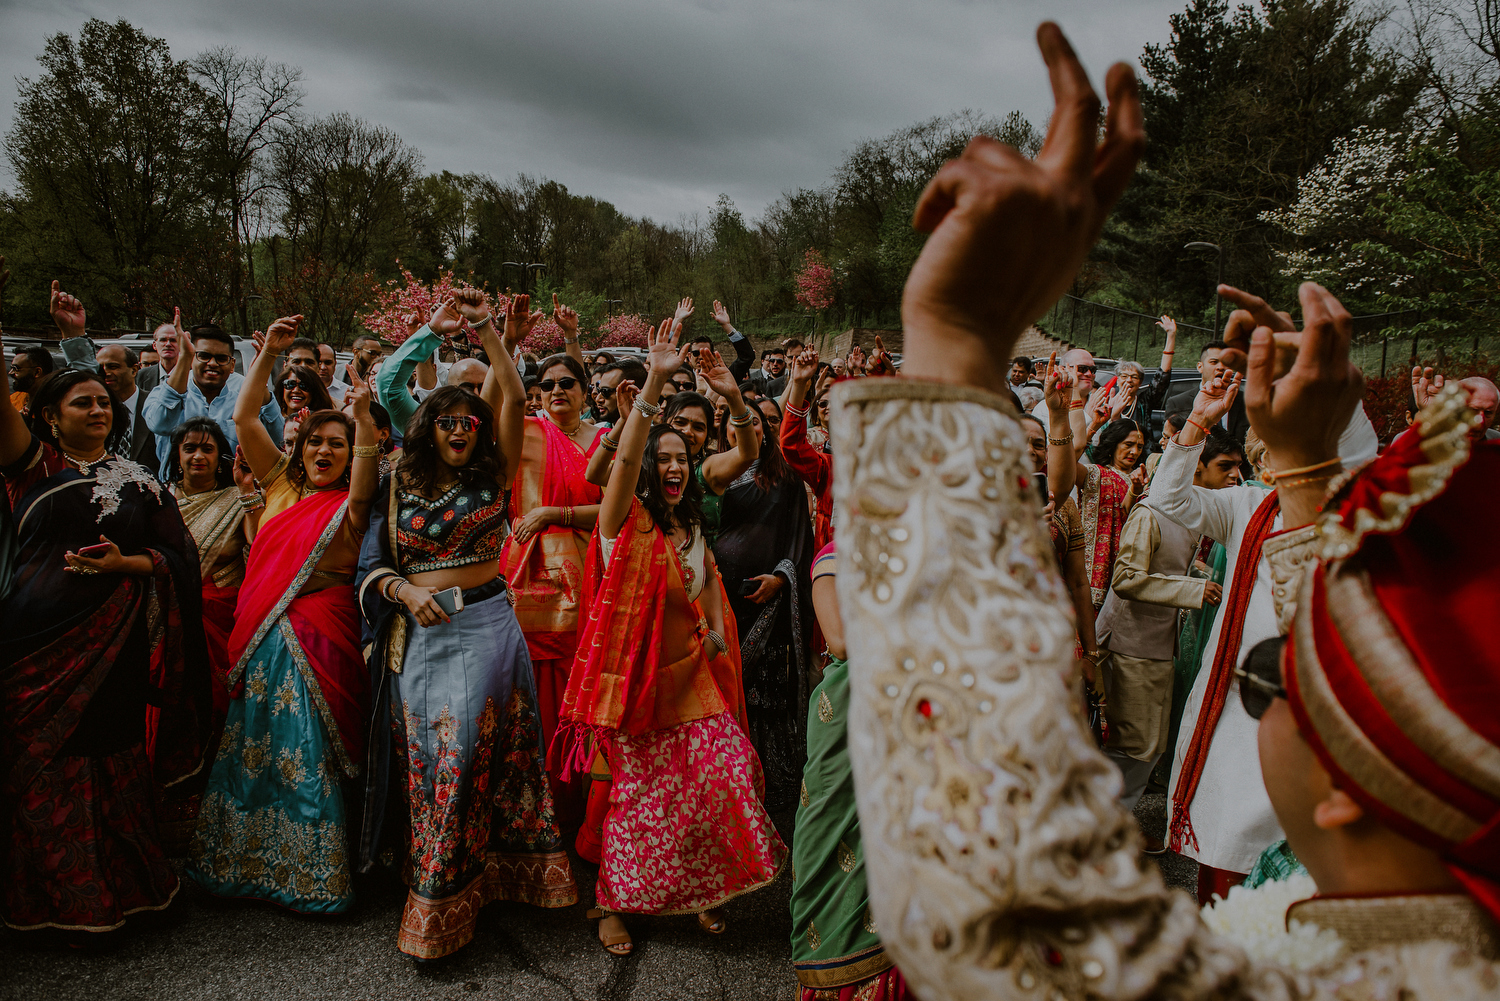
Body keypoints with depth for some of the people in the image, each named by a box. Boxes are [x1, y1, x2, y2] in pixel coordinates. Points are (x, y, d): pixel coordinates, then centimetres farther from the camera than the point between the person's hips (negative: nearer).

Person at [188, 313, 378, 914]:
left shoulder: (351, 503, 1)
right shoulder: (281, 484, 11)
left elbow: (367, 463, -20)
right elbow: (244, 418, 7)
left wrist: (364, 416, -33)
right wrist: (268, 351, 0)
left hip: (319, 637, -5)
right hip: (261, 637, 5)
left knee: (308, 757, -1)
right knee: (254, 747, 13)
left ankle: (314, 878, 14)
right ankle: (248, 863, 30)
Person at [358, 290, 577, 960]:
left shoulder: (491, 476, 3)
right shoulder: (400, 487, 6)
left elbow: (514, 401, -5)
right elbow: (372, 562, 6)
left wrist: (485, 329, -7)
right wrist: (404, 591, -13)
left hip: (484, 626, -1)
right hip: (417, 634, 1)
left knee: (464, 755, -1)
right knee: (427, 761, 3)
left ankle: (442, 907, 12)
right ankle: (434, 896, 14)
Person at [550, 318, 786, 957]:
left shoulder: (691, 531, 11)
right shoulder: (626, 520, -8)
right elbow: (624, 459, -27)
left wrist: (717, 630, 5)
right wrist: (654, 383, -37)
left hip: (691, 674, 5)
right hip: (635, 676, -5)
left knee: (724, 774, 0)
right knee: (634, 793, 3)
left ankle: (706, 889, 21)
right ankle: (614, 901, 24)